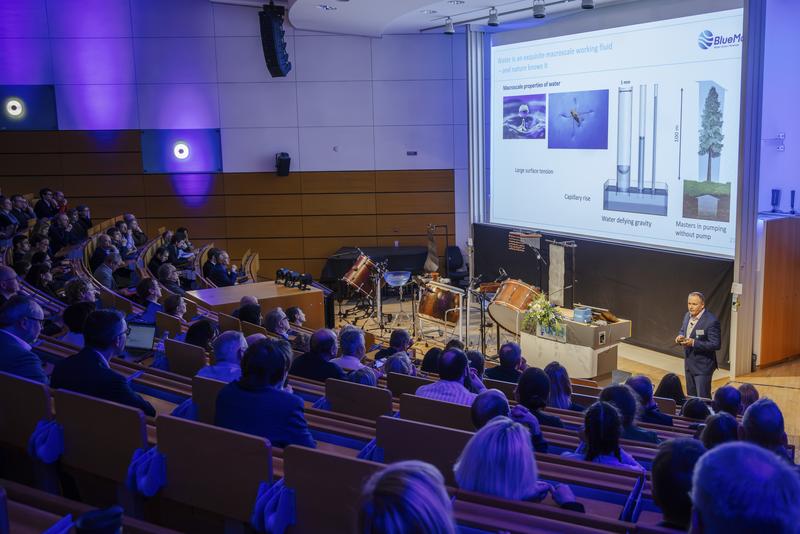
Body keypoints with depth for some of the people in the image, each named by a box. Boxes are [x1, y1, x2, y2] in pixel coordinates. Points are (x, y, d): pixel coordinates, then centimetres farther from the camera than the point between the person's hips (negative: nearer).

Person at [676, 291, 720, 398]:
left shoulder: (711, 321, -21)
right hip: (689, 364, 8)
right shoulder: (688, 315, 4)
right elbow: (683, 331, 19)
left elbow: (716, 345, -22)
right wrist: (680, 337, -6)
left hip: (703, 366, -8)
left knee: (703, 398, -1)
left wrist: (693, 343, -29)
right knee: (691, 396, 17)